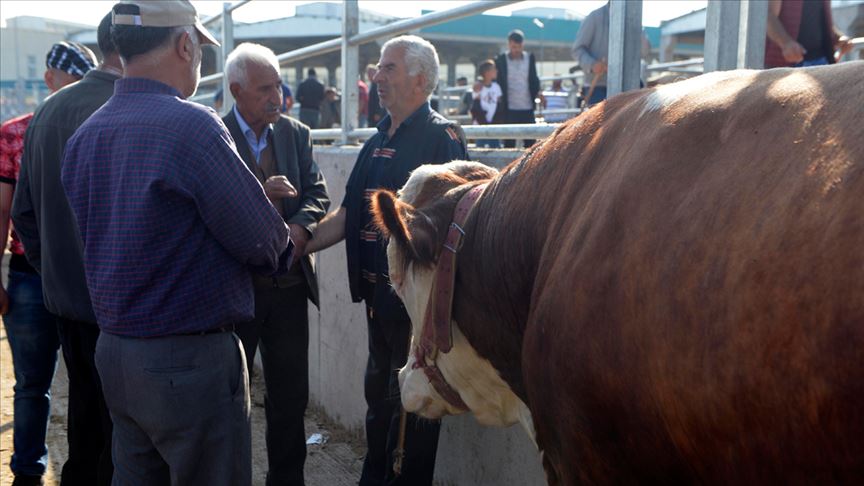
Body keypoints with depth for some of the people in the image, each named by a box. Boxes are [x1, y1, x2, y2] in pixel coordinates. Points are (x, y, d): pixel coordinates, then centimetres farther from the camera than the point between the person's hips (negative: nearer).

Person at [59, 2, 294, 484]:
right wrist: (285, 237, 8)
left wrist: (252, 195, 14)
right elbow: (265, 245, -15)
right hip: (190, 360, -8)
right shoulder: (192, 125, -18)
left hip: (113, 351, 8)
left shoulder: (84, 136, 5)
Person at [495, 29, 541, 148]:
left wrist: (537, 91, -5)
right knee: (509, 142, 1)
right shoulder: (500, 60, 1)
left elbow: (534, 79, 13)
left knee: (530, 142, 3)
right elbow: (496, 80, 5)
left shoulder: (530, 58, 8)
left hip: (527, 108, 2)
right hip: (509, 109, -2)